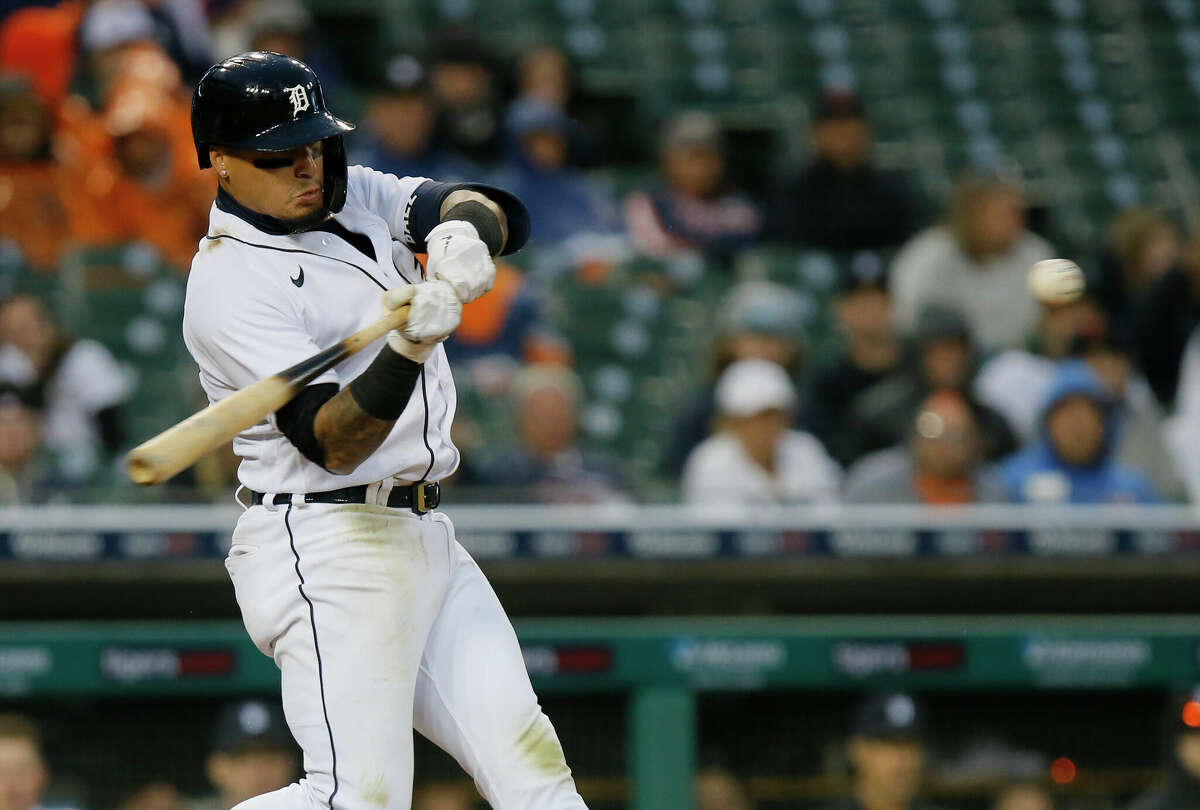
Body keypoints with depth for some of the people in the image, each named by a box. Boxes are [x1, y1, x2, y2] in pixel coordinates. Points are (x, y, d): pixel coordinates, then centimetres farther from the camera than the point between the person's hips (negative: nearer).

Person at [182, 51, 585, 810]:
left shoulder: (354, 195, 12)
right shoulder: (230, 284, -13)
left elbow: (500, 213, 1)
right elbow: (331, 442, -22)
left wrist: (465, 231, -23)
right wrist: (409, 349, -38)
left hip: (426, 540, 8)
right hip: (327, 552, -8)